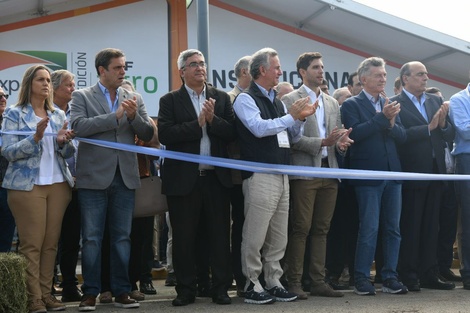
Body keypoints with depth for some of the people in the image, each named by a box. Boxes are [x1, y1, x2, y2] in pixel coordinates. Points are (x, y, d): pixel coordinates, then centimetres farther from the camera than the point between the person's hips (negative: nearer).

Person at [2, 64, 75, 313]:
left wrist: (64, 141, -9)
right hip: (27, 185, -4)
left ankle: (46, 292, 7)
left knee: (51, 242, 2)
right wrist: (36, 138, -20)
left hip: (58, 184, 4)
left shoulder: (58, 115, 14)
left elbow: (68, 153, 13)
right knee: (31, 243, -6)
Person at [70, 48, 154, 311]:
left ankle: (122, 291, 13)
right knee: (92, 238, 1)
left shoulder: (134, 99, 11)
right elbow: (79, 126, -14)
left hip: (125, 178, 3)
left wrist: (134, 115, -13)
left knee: (122, 237, 6)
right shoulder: (82, 97, 2)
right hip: (94, 177, -3)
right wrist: (116, 115, -17)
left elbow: (148, 134, 6)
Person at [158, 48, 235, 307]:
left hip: (216, 178, 2)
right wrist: (197, 124, -14)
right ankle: (186, 290, 13)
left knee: (219, 235, 4)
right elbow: (164, 135, -12)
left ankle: (220, 288, 12)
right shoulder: (170, 100, 2)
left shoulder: (222, 98, 10)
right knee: (184, 237, 4)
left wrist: (213, 119, -15)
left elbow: (232, 133, 0)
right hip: (183, 179, -2)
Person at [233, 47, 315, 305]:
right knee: (255, 235, -6)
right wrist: (291, 116, -13)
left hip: (282, 175, 8)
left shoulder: (277, 102, 18)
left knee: (278, 236, 9)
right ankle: (252, 285, 1)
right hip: (260, 175, -8)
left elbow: (293, 137, 20)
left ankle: (273, 282, 16)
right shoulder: (246, 99, -3)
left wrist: (301, 118, 2)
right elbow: (259, 128, -18)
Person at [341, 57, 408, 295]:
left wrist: (391, 122, -12)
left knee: (393, 228, 6)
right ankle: (362, 280, 2)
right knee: (369, 228, -6)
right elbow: (355, 133, -16)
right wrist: (382, 116, -18)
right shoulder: (351, 105, -2)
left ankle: (390, 278, 13)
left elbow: (402, 137, 7)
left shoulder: (390, 106, 15)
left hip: (392, 174, 6)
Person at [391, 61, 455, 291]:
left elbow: (450, 134, 11)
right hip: (411, 173, -6)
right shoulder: (394, 104, -5)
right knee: (409, 226, 0)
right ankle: (408, 276, 5)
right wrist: (428, 127, -17)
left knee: (431, 226, 8)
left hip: (435, 172, 6)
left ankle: (429, 274, 13)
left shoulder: (435, 101, 14)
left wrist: (443, 124, -9)